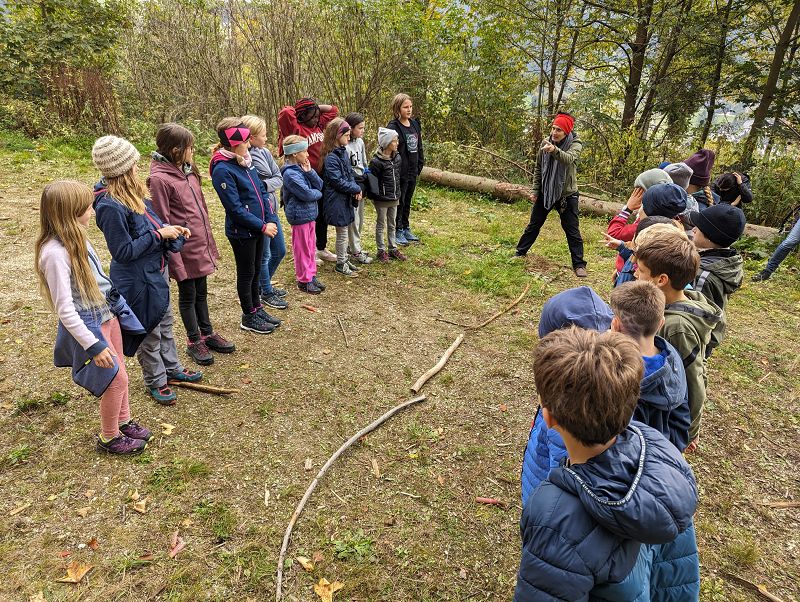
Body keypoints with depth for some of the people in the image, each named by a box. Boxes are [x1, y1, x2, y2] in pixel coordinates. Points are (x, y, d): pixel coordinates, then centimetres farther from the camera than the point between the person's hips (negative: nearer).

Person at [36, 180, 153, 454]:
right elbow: (65, 310, -25)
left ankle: (123, 422, 40)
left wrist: (116, 304, 21)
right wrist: (93, 345, -23)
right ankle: (109, 438, 24)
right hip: (89, 324, -8)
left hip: (106, 313, 8)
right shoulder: (55, 253, -27)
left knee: (118, 374, 19)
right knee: (117, 379, 3)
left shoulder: (76, 237, -1)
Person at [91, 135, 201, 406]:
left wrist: (171, 229, -2)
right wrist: (160, 235, -22)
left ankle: (172, 368, 45)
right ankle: (155, 381, 33)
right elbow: (124, 252, -25)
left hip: (156, 270, 9)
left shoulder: (131, 192, -2)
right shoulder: (111, 206, -28)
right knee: (149, 332, 11)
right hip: (137, 280, -9)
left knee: (165, 322, 25)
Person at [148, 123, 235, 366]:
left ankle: (207, 333, 35)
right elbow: (162, 222, -17)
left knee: (201, 291, 19)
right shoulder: (160, 179, -17)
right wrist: (174, 258, -17)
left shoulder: (188, 171, 7)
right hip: (183, 249, -7)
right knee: (188, 295, 9)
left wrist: (209, 241, 14)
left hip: (200, 245, 7)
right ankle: (194, 341, 25)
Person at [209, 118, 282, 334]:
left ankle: (257, 309, 36)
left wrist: (271, 220, -2)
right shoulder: (222, 170, -20)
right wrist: (262, 226, -18)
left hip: (258, 228, 7)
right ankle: (249, 317, 23)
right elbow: (235, 208, -22)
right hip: (241, 232, -7)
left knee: (256, 271, 19)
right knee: (246, 273, 7)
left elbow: (262, 192, 8)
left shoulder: (245, 161, 5)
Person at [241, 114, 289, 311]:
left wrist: (265, 185, -16)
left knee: (280, 251, 19)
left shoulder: (264, 152, 2)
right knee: (264, 256, 7)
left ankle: (263, 284, 39)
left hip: (271, 210, 8)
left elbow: (279, 177, 0)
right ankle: (266, 293, 27)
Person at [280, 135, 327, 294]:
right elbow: (306, 194, -23)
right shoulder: (290, 173, -20)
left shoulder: (302, 168, 7)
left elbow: (319, 185, 2)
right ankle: (304, 281, 16)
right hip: (300, 215, -9)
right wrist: (318, 193, -4)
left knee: (311, 247, 17)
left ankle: (311, 276, 29)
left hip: (309, 214, 9)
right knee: (302, 250, 4)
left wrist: (309, 171, -13)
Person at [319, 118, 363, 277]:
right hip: (336, 200, -8)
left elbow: (350, 173, 13)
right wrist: (356, 189, -13)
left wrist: (356, 187, -4)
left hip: (346, 198, 8)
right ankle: (340, 264, 15)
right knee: (342, 232, 2)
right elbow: (338, 181, -22)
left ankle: (344, 259, 29)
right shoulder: (330, 158, -20)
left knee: (344, 230, 17)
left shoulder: (343, 152, 8)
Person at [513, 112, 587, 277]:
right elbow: (538, 168, 6)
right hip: (545, 192, 3)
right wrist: (535, 190, 4)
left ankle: (579, 264, 12)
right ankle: (520, 252, 30)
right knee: (534, 225, 15)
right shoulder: (546, 143, -5)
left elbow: (568, 159, -39)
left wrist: (555, 150, -58)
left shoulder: (575, 144, -16)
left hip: (567, 194, -3)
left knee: (572, 230, 2)